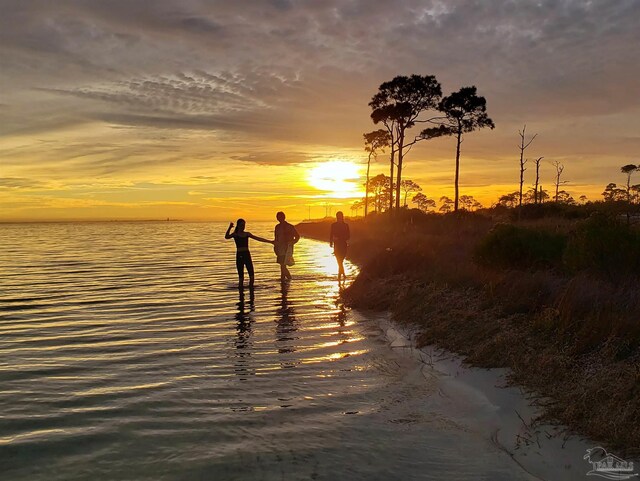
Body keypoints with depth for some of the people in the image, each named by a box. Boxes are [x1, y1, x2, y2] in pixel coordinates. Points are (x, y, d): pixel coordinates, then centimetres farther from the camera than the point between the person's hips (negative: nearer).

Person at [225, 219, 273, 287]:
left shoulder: (247, 234, 12)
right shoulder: (235, 234, 2)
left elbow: (258, 238, 13)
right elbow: (226, 237, -17)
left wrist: (270, 241, 11)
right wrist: (229, 228, -31)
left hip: (247, 255, 3)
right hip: (239, 255, -3)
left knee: (251, 275, -2)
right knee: (241, 277, -1)